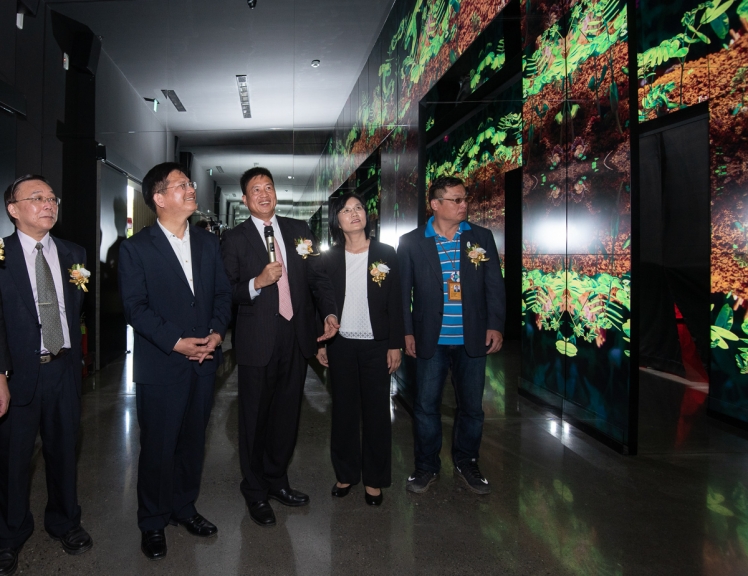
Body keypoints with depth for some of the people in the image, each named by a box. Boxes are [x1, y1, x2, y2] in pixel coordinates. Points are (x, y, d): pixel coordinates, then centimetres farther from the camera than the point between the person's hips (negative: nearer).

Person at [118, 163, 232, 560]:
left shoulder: (208, 243, 9)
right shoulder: (136, 248, -5)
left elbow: (222, 293, 9)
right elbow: (135, 306, -10)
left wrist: (217, 332, -7)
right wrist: (176, 342, -17)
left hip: (203, 361, 5)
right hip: (160, 365, -4)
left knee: (193, 441, 15)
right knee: (158, 447, 6)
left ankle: (184, 508, 35)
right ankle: (153, 523, 25)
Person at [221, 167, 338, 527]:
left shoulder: (298, 230, 9)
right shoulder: (234, 239, -1)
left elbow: (318, 277, 7)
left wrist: (330, 313, -7)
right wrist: (257, 283, -21)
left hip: (297, 338, 4)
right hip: (257, 342, -3)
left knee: (287, 415, 15)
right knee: (254, 419, 9)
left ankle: (277, 481, 36)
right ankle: (255, 492, 28)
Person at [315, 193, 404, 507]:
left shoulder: (385, 254, 0)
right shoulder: (329, 258, 3)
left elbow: (395, 302, -1)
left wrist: (395, 344, -5)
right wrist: (320, 343, 1)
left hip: (376, 344, -1)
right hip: (341, 344, 1)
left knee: (377, 411, 5)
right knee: (344, 410, 10)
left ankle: (374, 479, 19)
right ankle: (346, 473, 25)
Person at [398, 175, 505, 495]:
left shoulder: (482, 237, 4)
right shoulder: (411, 242, -1)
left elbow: (494, 285, 5)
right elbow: (402, 291, 0)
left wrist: (495, 325, -2)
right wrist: (406, 332, -3)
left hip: (472, 339, 2)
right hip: (431, 340, -1)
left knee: (472, 406, 11)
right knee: (426, 405, 7)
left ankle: (466, 463, 30)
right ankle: (426, 466, 25)